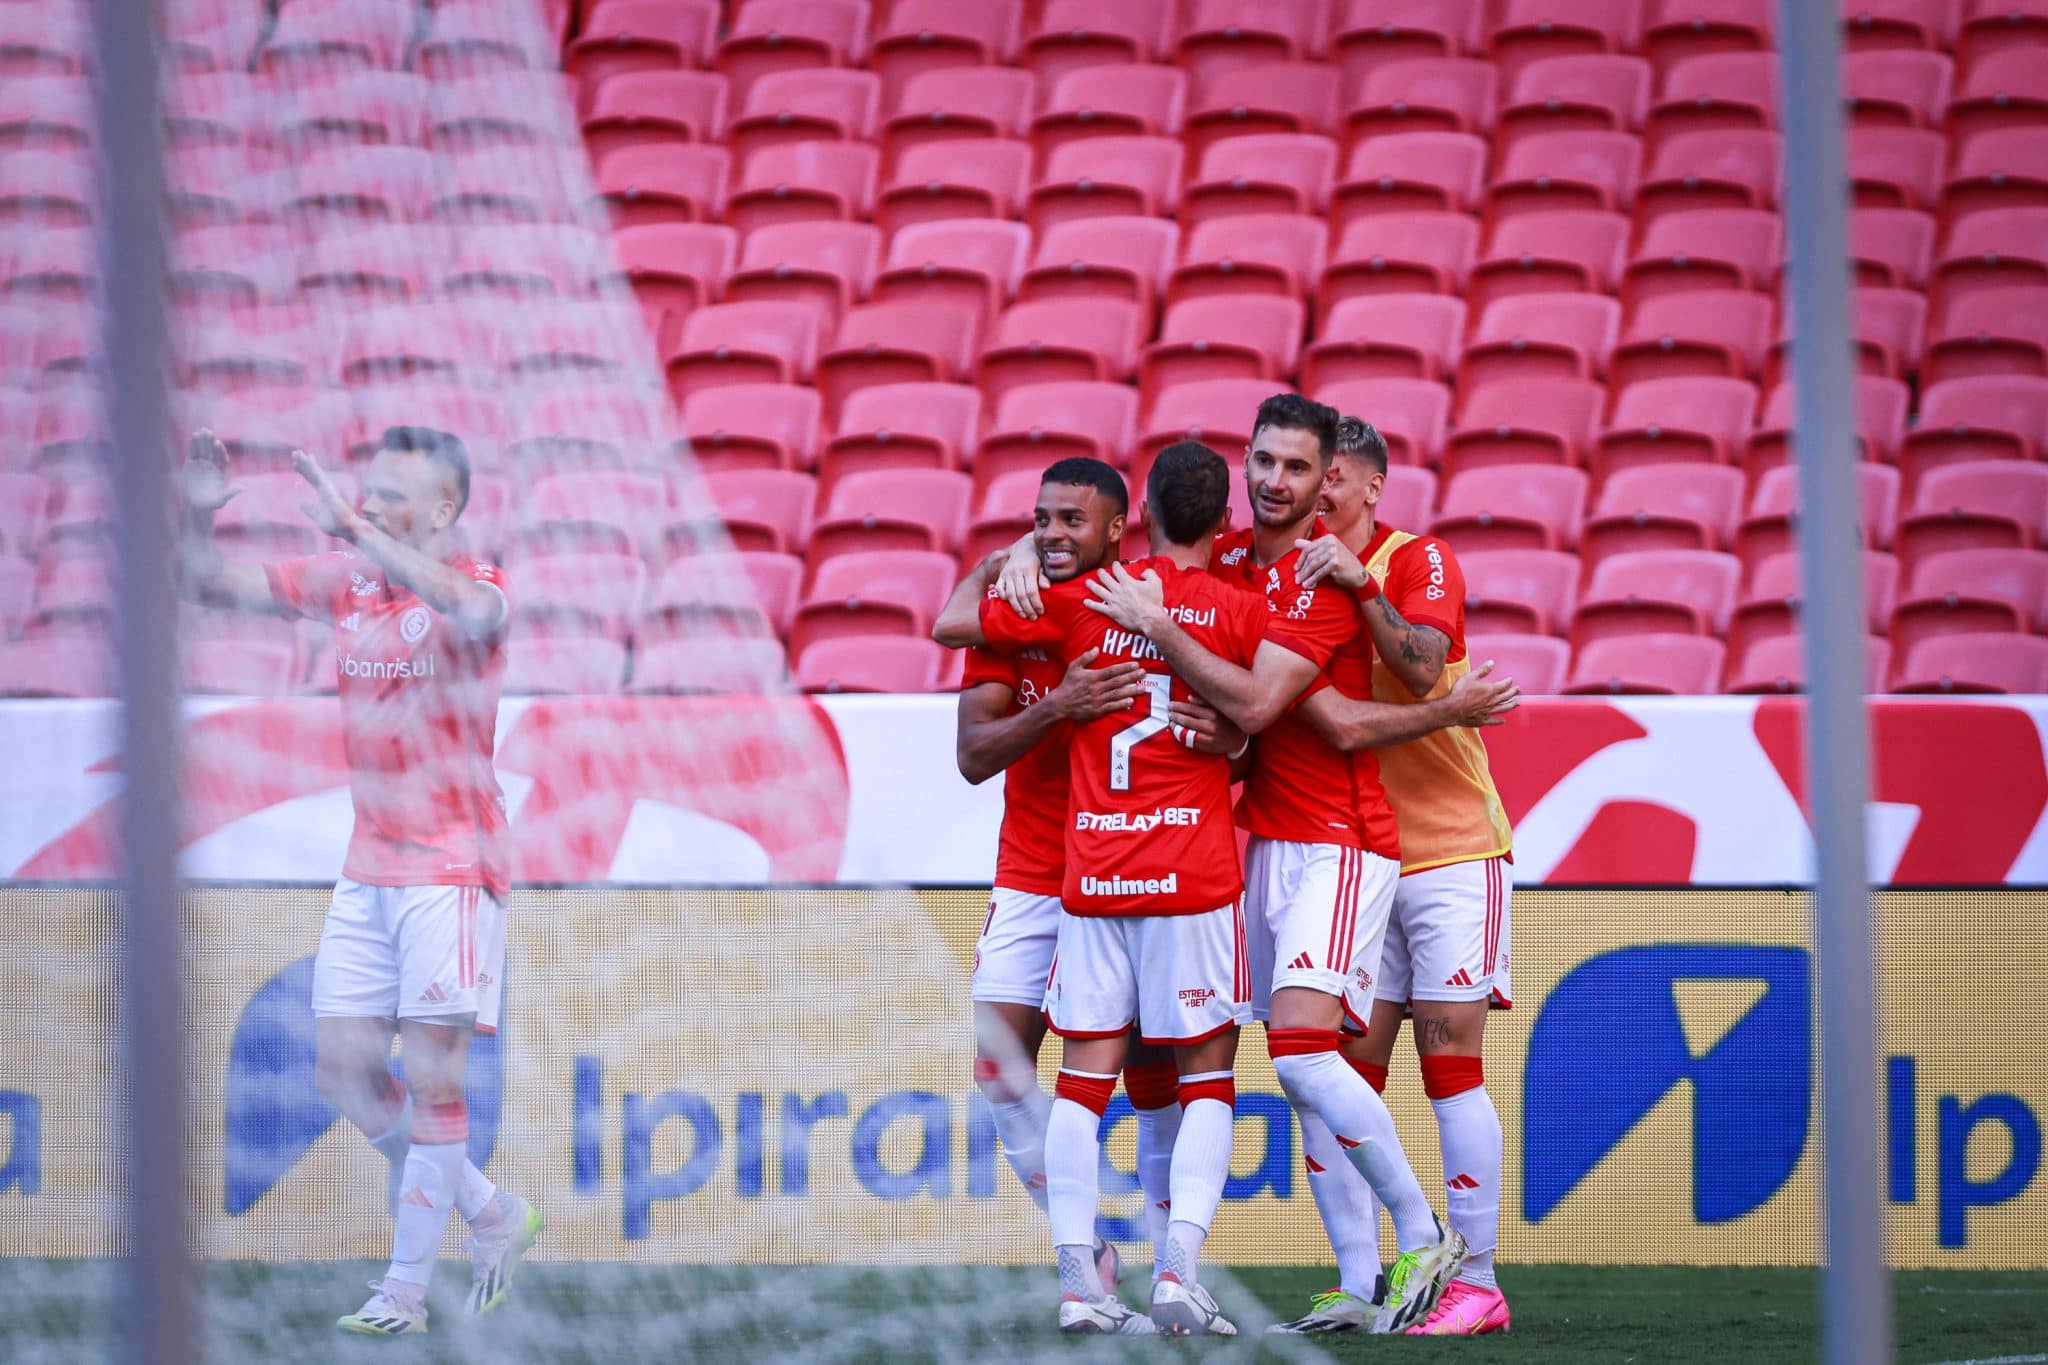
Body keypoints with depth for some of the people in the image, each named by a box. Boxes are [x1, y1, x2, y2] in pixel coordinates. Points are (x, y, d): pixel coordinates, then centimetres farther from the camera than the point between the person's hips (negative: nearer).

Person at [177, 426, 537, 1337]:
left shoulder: (474, 584, -11)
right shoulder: (346, 582, 7)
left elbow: (470, 611, -38)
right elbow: (209, 587, 12)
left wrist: (354, 529, -40)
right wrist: (199, 518, -9)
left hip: (450, 869, -7)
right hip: (367, 874, 7)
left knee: (431, 1079, -7)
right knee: (346, 1075, 6)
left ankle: (407, 1287, -1)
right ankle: (491, 1215, 22)